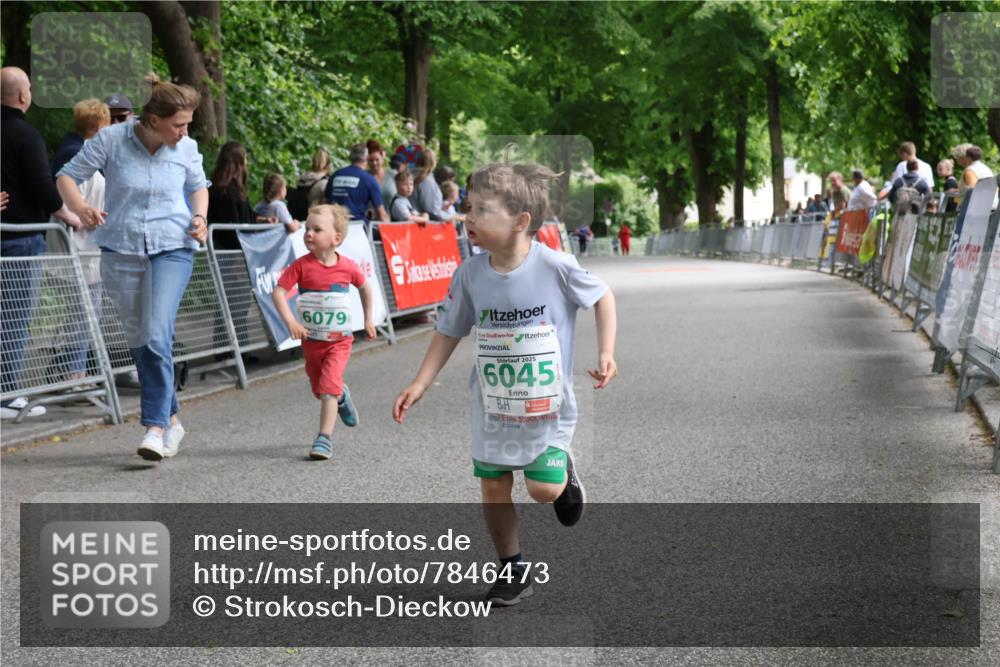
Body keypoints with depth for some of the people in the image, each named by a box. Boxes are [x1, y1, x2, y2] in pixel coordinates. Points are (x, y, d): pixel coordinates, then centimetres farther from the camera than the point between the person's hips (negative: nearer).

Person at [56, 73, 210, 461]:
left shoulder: (187, 148, -4)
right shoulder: (111, 139, -10)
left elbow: (198, 185, 17)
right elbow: (68, 175, -3)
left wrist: (199, 217, -3)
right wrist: (80, 208, -22)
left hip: (172, 248, -1)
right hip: (121, 250, 1)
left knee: (157, 337, -18)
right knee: (138, 340, 9)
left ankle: (156, 426, -13)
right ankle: (171, 419, 25)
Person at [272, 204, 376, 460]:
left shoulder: (347, 267, -10)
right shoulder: (302, 265, -13)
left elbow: (365, 287, 10)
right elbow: (279, 292, -17)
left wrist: (368, 320, 13)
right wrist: (290, 321, -30)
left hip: (339, 340, -2)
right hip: (311, 339, 2)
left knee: (328, 387, -17)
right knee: (319, 388, 19)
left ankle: (325, 437, -15)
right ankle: (342, 396, 52)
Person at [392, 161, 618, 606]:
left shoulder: (555, 266, -20)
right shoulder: (470, 273, -10)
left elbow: (602, 297, -3)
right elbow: (449, 333, 2)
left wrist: (605, 354, -11)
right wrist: (419, 386, -5)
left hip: (547, 402, -3)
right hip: (492, 403, 3)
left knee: (543, 489, -8)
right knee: (493, 487, 6)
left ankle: (563, 470, 29)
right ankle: (513, 572, 25)